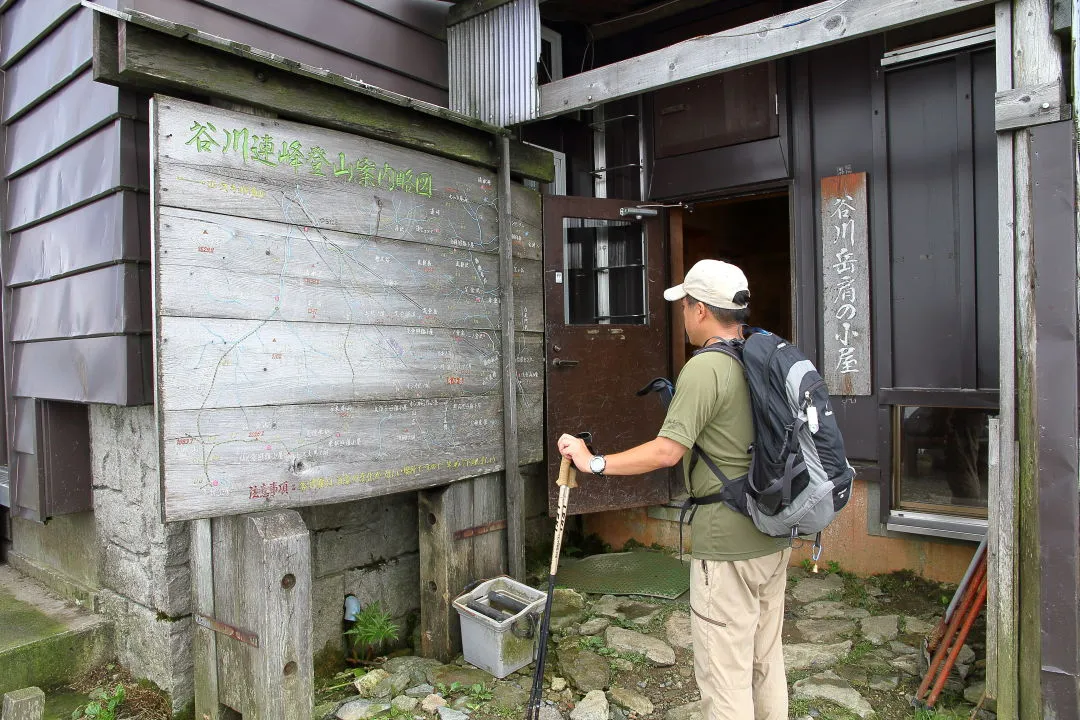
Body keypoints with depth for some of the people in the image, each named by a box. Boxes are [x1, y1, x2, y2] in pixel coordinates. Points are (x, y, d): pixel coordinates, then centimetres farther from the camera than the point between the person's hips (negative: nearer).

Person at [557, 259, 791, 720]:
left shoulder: (704, 369, -18)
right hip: (775, 535, 9)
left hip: (727, 544, -9)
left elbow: (666, 452, -22)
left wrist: (594, 463, -13)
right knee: (766, 662, 21)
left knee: (724, 674, 3)